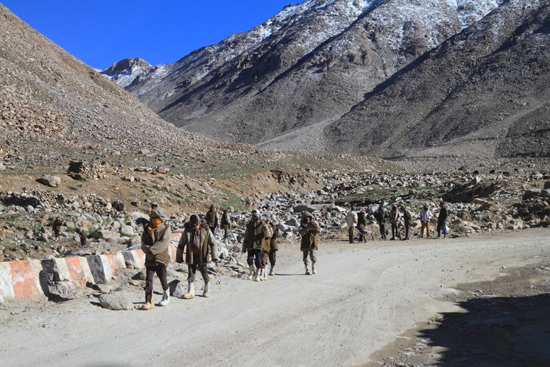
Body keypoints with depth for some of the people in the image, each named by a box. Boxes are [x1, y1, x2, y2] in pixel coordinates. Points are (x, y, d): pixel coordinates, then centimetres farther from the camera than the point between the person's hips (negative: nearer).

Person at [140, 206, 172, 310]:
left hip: (161, 258, -3)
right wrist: (148, 250, -17)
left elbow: (162, 243, -14)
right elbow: (143, 243, 3)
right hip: (150, 259, 3)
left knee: (162, 279, 7)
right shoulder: (148, 229, 10)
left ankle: (166, 296, 33)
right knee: (148, 280, -7)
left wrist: (151, 250, -19)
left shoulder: (166, 229, -3)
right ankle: (149, 302, -6)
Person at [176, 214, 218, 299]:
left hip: (202, 256, -2)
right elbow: (181, 245, 9)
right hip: (191, 256, 2)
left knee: (204, 272, 8)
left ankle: (207, 291, 24)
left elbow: (213, 243, 0)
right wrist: (179, 257, 8)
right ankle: (190, 292, -1)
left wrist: (214, 256, -6)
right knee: (191, 273, -1)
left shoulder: (205, 230, -5)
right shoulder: (187, 231, 0)